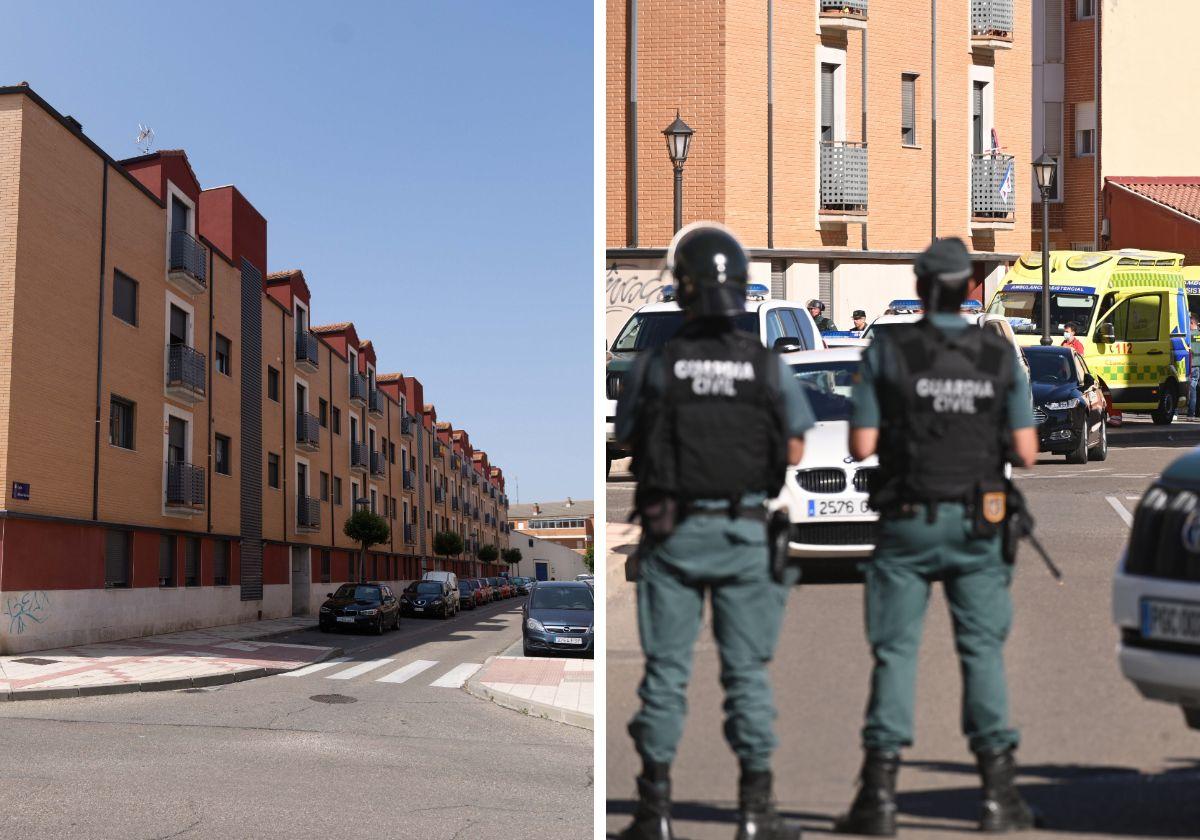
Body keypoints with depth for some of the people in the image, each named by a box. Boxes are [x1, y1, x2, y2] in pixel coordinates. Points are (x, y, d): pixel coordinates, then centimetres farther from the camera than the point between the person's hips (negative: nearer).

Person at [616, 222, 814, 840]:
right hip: (745, 532, 0)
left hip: (672, 533, 0)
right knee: (747, 670, 8)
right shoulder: (769, 366, -5)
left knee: (665, 669, 8)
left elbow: (628, 442, 2)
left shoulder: (653, 365, -6)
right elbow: (795, 450, 2)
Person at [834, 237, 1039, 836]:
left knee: (895, 652, 3)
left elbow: (861, 446, -7)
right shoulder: (1000, 356, 0)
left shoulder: (887, 351, -5)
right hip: (976, 525, 1)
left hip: (907, 522, -1)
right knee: (983, 650, 9)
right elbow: (1026, 453, -1)